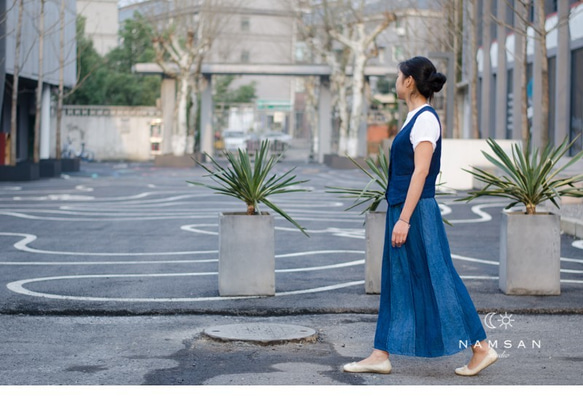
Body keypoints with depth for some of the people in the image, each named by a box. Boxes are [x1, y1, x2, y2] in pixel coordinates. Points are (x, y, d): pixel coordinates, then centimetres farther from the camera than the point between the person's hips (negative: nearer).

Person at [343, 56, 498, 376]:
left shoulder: (425, 119, -14)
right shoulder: (416, 118, 14)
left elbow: (421, 172, -20)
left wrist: (404, 218, -24)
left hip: (416, 210, -10)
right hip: (403, 208, 10)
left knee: (435, 279, -5)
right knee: (396, 281, 10)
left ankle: (480, 348, 2)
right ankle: (381, 355, 13)